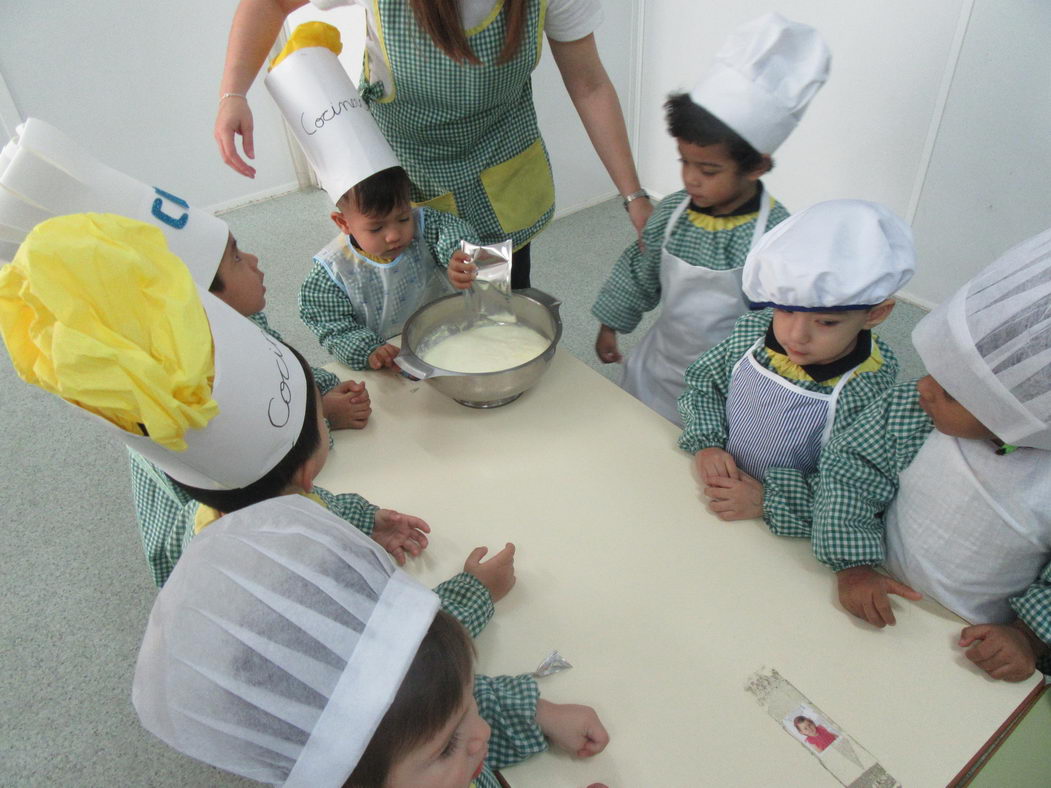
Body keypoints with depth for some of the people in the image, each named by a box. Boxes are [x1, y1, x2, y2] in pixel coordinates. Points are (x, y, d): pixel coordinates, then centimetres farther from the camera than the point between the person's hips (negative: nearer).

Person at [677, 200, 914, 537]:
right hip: (715, 484, 4)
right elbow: (703, 382, 4)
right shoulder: (753, 330, -9)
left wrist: (769, 498, -23)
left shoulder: (871, 392, -21)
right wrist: (706, 444, -10)